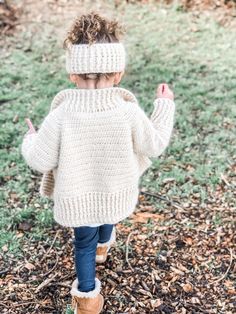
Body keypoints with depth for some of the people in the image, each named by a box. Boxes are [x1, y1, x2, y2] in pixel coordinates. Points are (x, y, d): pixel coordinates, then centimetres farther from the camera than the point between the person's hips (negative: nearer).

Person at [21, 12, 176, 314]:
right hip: (116, 193, 2)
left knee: (84, 241, 24)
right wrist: (164, 106, 4)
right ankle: (102, 245, 68)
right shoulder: (129, 113, -26)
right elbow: (155, 144, -9)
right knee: (107, 218, 36)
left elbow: (40, 161, -17)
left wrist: (30, 139, 5)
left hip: (77, 198, -2)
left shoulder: (60, 116, -28)